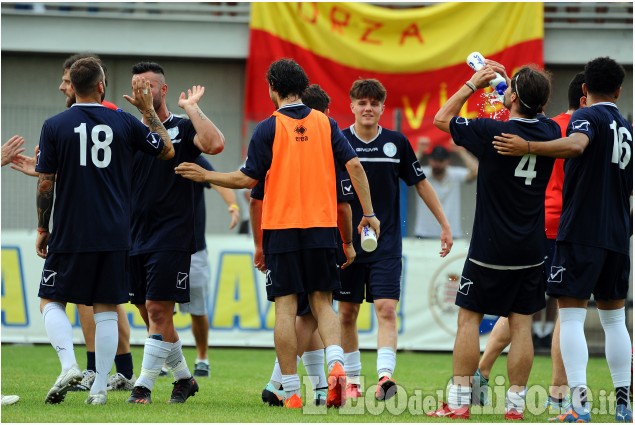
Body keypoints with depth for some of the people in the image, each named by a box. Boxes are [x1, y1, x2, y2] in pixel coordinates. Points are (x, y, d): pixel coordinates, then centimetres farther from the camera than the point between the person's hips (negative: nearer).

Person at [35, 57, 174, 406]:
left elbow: (45, 183, -3)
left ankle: (68, 364, -12)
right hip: (114, 236, 2)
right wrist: (147, 109, 20)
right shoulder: (125, 123, 0)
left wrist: (42, 229, 8)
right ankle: (100, 387, 3)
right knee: (106, 309, 7)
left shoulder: (54, 126, -4)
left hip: (69, 233, -2)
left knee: (50, 300, 10)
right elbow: (167, 151, 15)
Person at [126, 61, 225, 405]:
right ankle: (183, 377, 24)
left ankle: (144, 386, -10)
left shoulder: (182, 128, -2)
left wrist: (191, 107, -15)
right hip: (136, 238, 6)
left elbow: (215, 144, -22)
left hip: (171, 239, -6)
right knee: (149, 313, 10)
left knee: (158, 311, -10)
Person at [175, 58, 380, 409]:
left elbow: (248, 179, -2)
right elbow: (354, 165, 0)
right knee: (322, 302, 9)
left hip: (281, 228, -2)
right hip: (321, 226, 2)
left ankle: (291, 392, -3)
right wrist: (368, 213, 5)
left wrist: (205, 176, 11)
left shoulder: (269, 128, -3)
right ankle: (336, 364, -18)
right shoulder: (325, 124, 6)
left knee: (285, 307, 0)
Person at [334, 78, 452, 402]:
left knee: (386, 309, -14)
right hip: (346, 243, 0)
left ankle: (385, 376, -23)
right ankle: (351, 381, 18)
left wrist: (444, 224, 10)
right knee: (347, 314, 6)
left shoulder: (396, 143, 1)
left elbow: (420, 183, 11)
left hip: (386, 244, 0)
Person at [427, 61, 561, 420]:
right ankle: (516, 405, 5)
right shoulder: (550, 132, -3)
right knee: (522, 324, 6)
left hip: (491, 248, -4)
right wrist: (505, 78, 24)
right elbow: (533, 113, 24)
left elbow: (442, 119, 0)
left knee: (469, 318, 5)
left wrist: (473, 84, 7)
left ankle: (459, 402, 3)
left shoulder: (492, 132, -17)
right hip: (532, 250, 4)